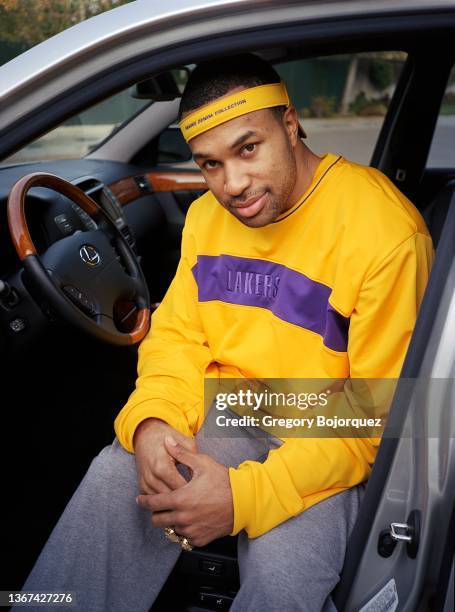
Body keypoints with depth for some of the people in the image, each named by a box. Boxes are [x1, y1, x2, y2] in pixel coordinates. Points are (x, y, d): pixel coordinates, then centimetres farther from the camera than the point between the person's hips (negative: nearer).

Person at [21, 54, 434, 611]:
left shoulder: (385, 231, -18)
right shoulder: (207, 215, 4)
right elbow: (176, 335, 8)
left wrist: (248, 493, -27)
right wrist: (153, 420, -16)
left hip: (327, 442, -4)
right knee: (114, 479, -22)